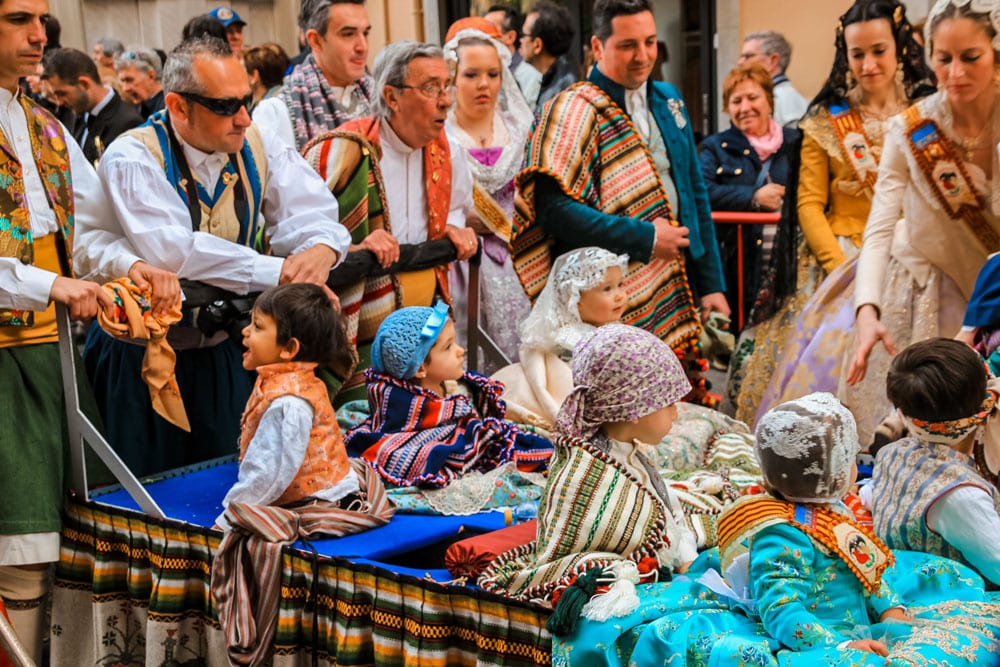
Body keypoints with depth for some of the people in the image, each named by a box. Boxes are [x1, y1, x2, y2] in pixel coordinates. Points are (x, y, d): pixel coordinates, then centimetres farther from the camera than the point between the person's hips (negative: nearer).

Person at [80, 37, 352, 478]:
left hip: (223, 353, 5)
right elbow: (173, 252, -31)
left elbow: (309, 209, -8)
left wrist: (321, 249, -32)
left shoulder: (255, 147, -1)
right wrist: (277, 271, -32)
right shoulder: (132, 158, -18)